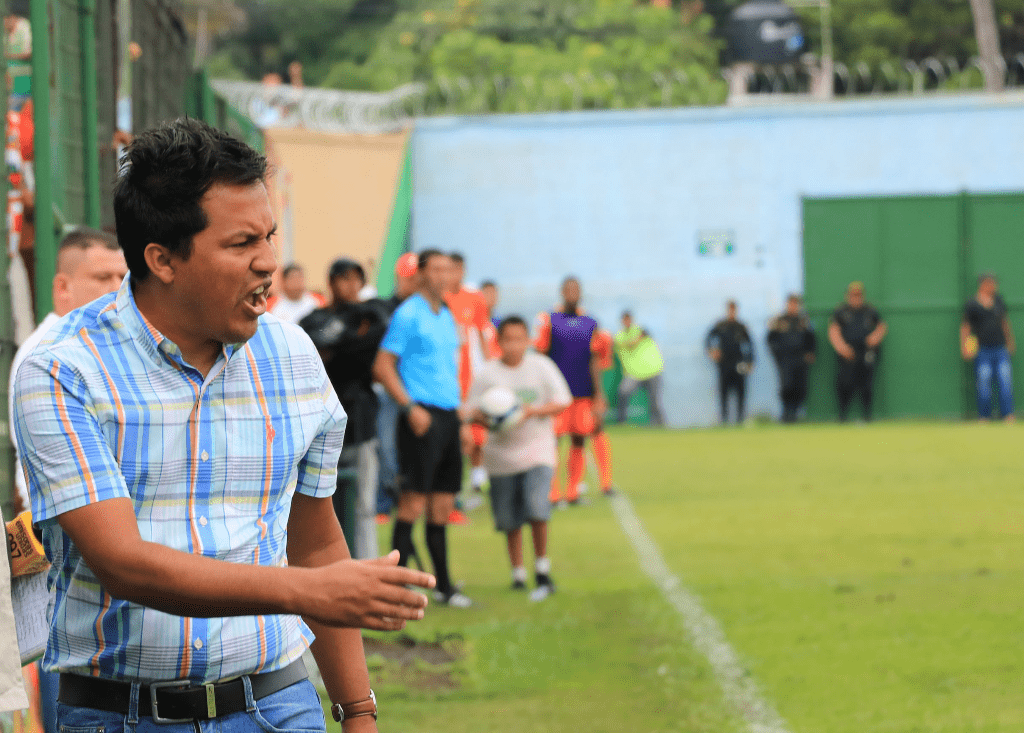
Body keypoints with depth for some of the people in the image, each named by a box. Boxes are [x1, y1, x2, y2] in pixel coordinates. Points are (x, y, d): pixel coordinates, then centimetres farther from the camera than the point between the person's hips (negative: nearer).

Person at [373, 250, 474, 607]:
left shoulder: (447, 317, 18)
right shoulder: (408, 314, -6)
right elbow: (382, 366, -11)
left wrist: (460, 420, 20)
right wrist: (410, 407, -18)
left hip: (448, 416, 8)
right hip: (422, 416, -8)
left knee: (442, 504, 10)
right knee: (414, 501, -10)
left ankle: (444, 585, 15)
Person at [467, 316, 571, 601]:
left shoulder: (542, 366, 0)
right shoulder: (487, 373, 0)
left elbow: (562, 402, 1)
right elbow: (472, 410, 3)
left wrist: (533, 411, -16)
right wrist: (486, 417, -20)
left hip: (538, 450, -2)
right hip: (501, 453, 2)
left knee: (537, 508, -18)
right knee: (510, 519, 6)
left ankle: (543, 574, -5)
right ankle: (518, 574, 22)